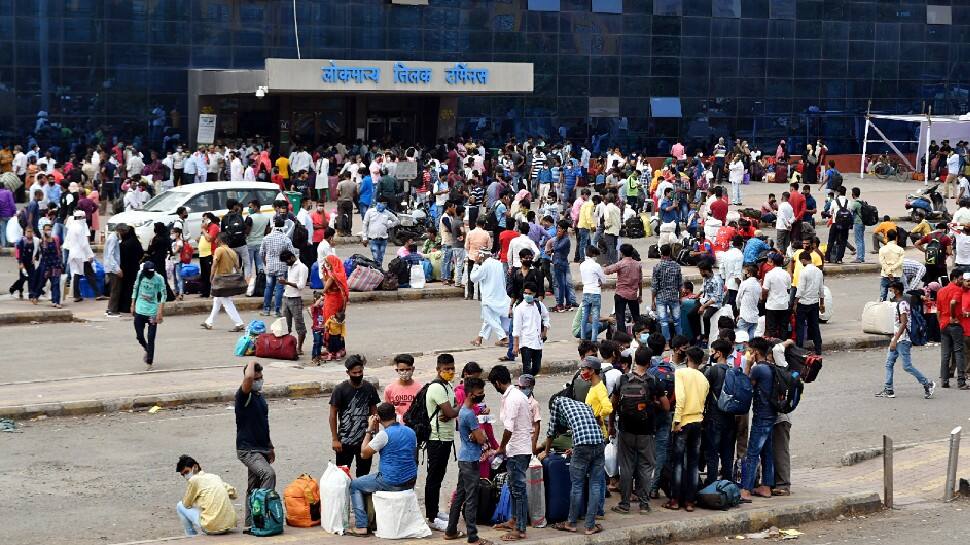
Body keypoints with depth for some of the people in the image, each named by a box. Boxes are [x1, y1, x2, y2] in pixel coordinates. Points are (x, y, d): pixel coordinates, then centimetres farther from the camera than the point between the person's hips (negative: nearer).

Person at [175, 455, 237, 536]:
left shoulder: (194, 479, -2)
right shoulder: (215, 477, 16)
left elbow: (186, 504, 6)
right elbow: (233, 494, 18)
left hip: (211, 528, -7)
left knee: (180, 506, 13)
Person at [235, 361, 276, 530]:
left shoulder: (260, 397, 13)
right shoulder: (244, 396, -13)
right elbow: (248, 378, -36)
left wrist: (270, 447, 25)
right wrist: (251, 363, -16)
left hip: (261, 449, 9)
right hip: (248, 449, -9)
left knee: (254, 488, 11)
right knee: (269, 474, -30)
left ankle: (250, 524, 16)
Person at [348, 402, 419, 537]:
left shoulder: (384, 434, -17)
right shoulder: (411, 432, 4)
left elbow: (364, 454, -9)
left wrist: (369, 430, -1)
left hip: (391, 483, -7)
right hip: (410, 482, 7)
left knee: (354, 485, 14)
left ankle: (361, 526, 5)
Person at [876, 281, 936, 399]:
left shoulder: (902, 304, -16)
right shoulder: (898, 303, 15)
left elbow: (903, 323, -23)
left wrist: (895, 340, -24)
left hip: (903, 340, -10)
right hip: (897, 340, 10)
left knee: (907, 366, -8)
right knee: (889, 364, 7)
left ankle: (927, 384, 1)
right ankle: (888, 390, 9)